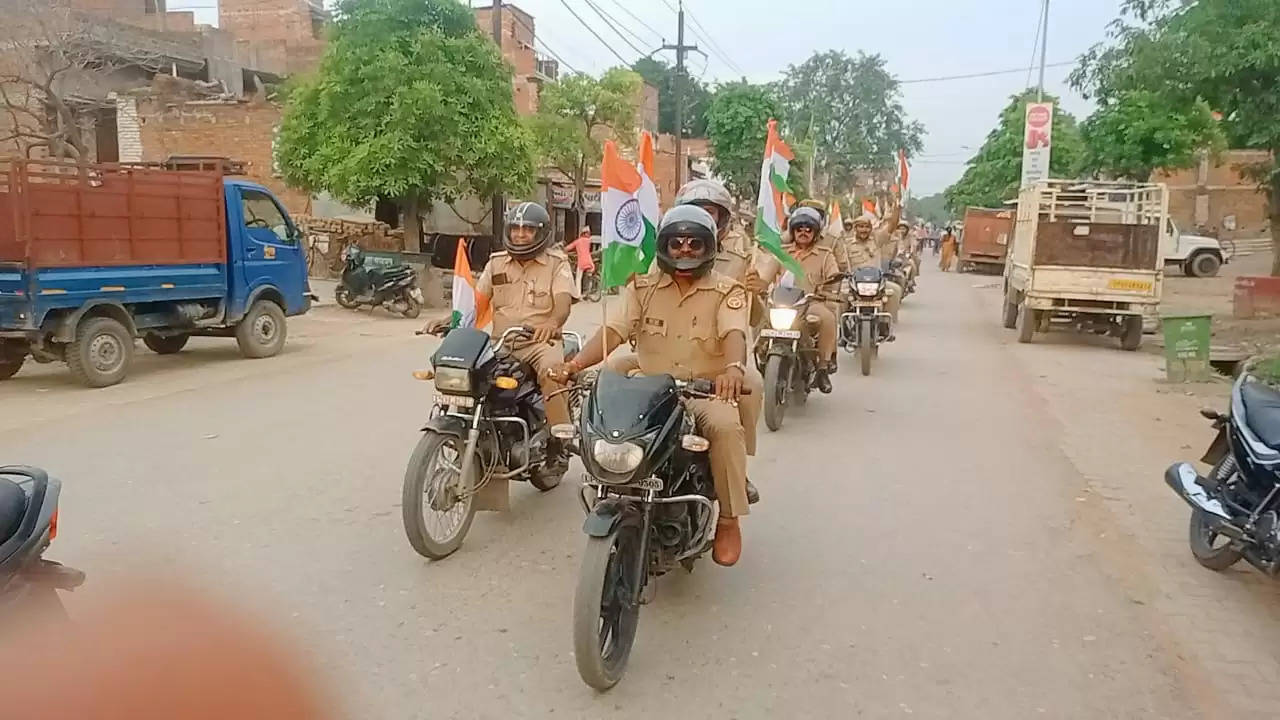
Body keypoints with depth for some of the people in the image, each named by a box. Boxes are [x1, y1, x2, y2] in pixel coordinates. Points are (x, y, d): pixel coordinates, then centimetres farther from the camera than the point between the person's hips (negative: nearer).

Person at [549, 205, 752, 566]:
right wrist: (575, 363, -23)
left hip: (706, 392, -2)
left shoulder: (727, 291, 0)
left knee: (726, 426, -33)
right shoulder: (643, 287, 8)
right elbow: (613, 330, -4)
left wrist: (734, 366, -44)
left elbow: (734, 333, -19)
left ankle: (729, 520, -14)